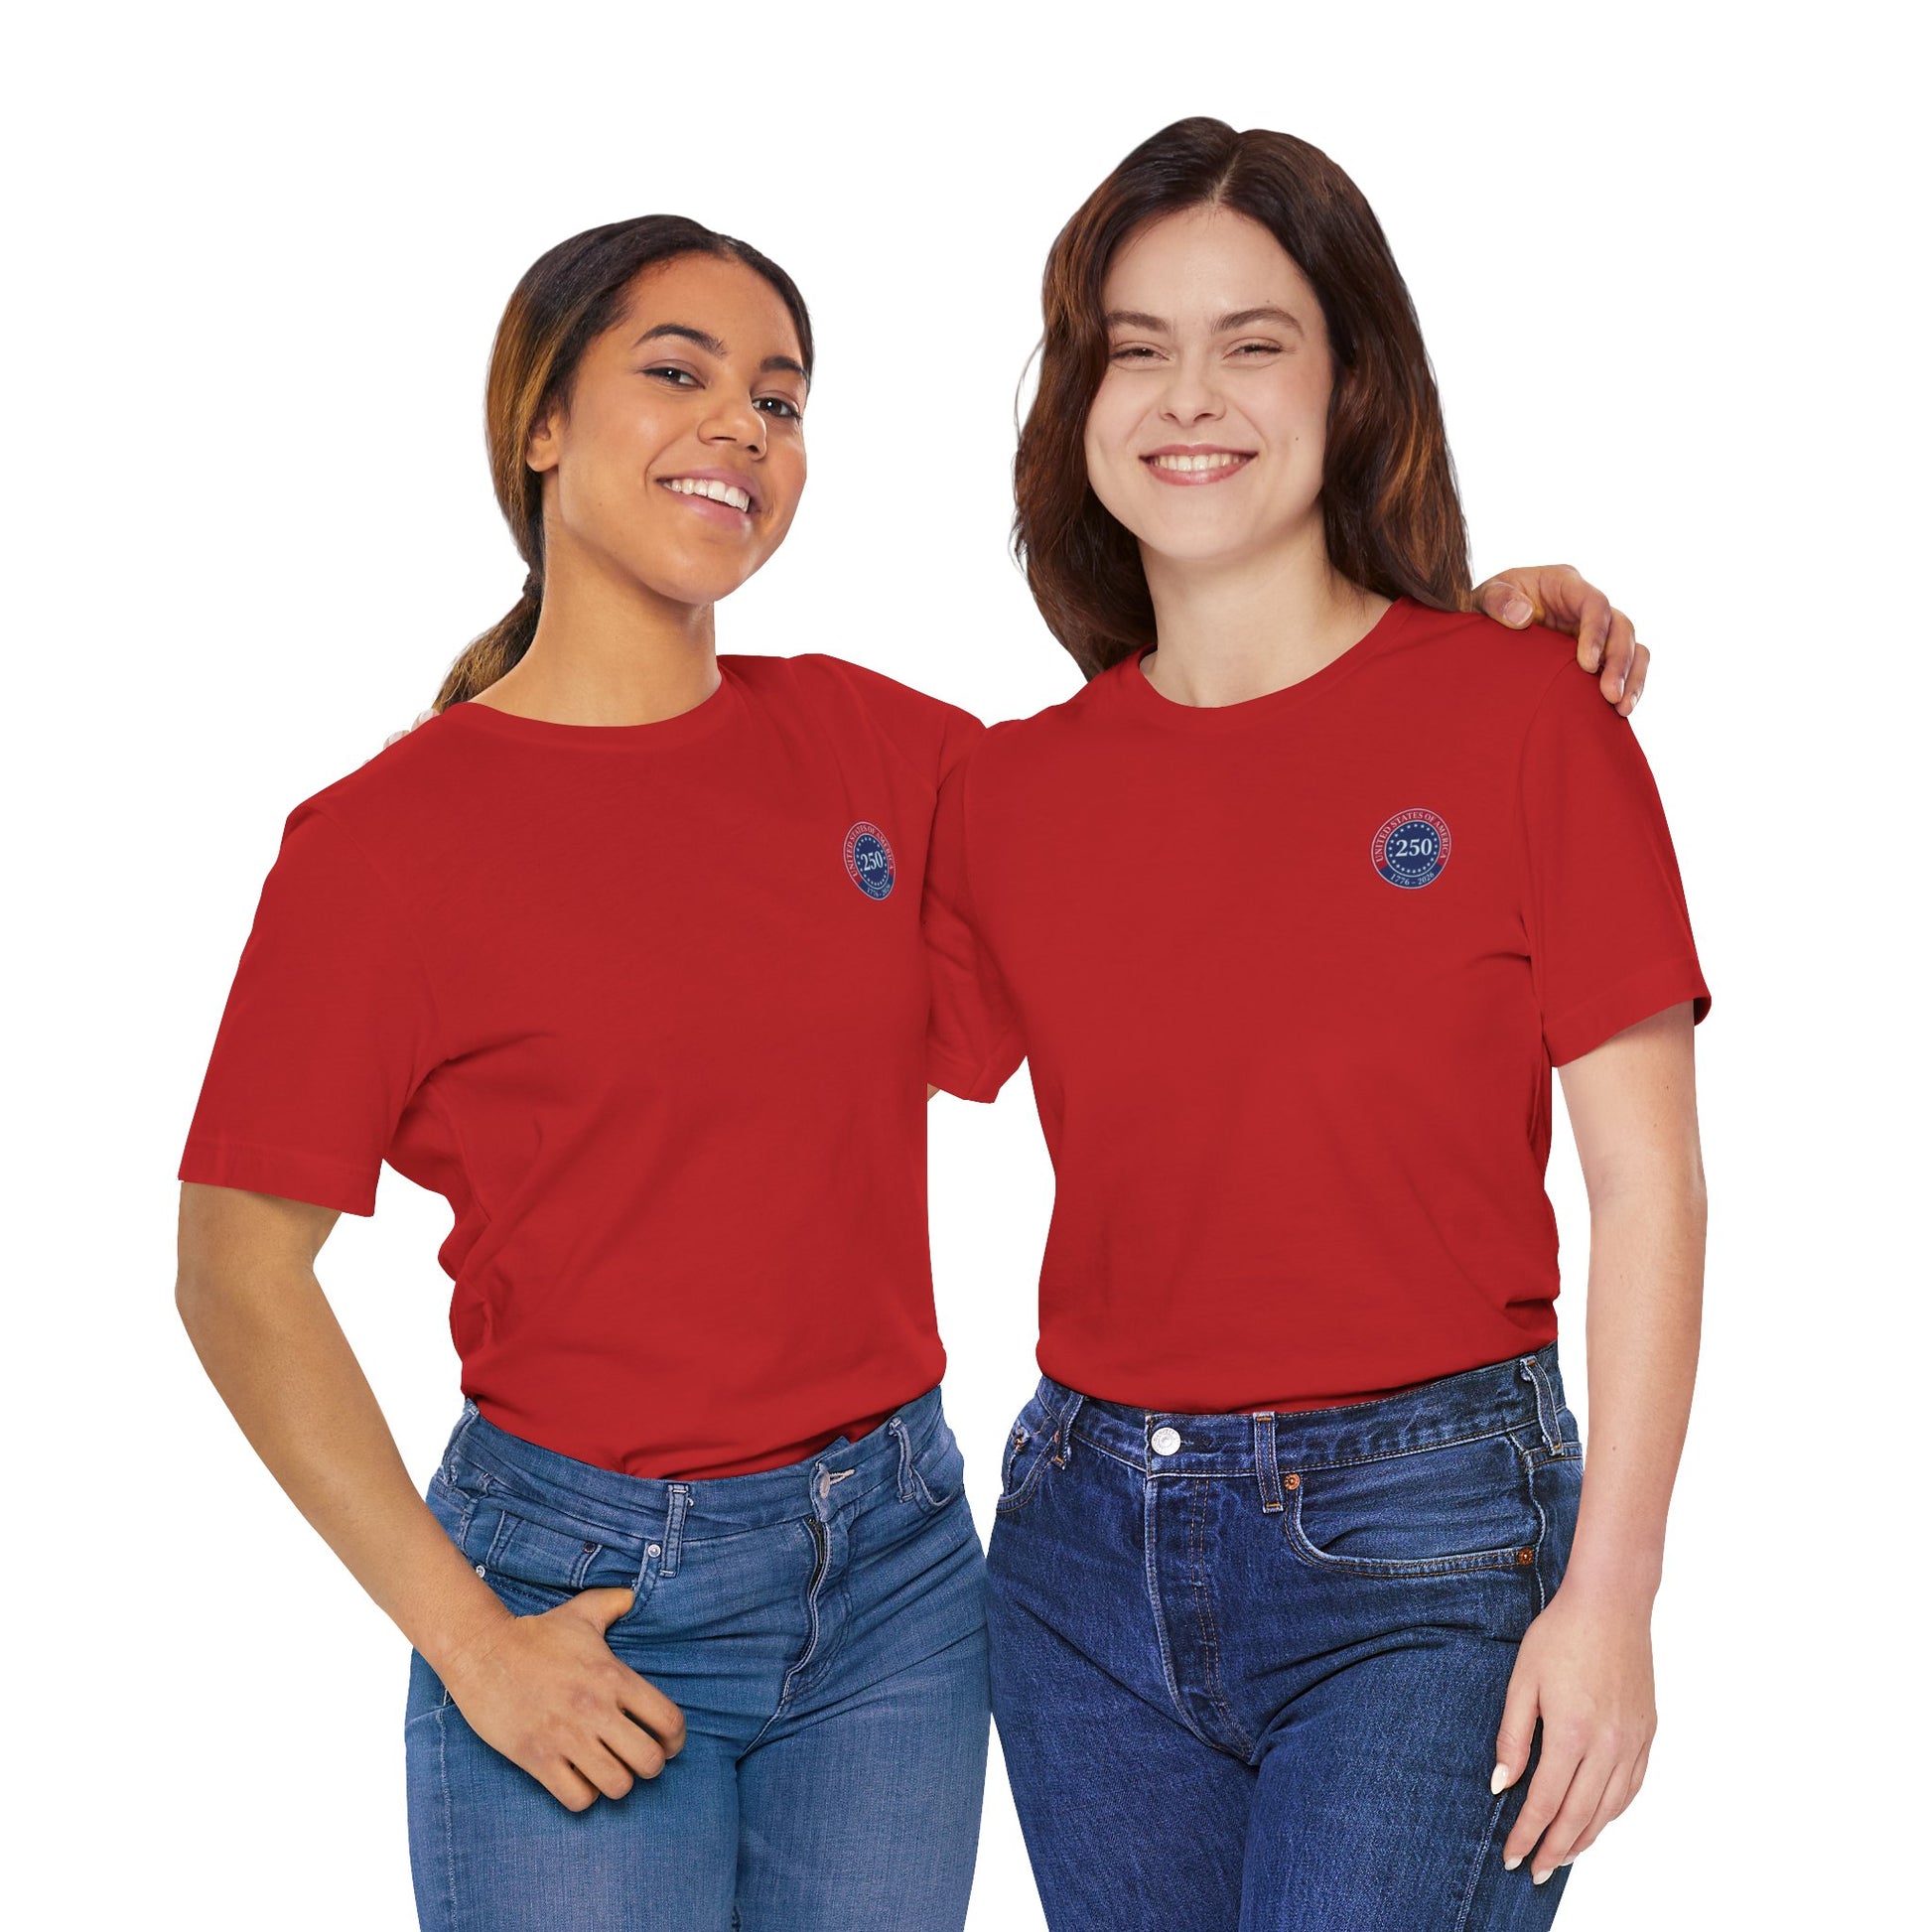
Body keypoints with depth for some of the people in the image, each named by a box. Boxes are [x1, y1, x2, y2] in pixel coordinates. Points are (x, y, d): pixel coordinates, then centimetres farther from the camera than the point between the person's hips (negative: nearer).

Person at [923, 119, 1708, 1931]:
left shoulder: (1521, 715, -6)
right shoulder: (1007, 790, 4)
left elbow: (1647, 1184, -6)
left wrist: (1610, 1592, -10)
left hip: (1420, 1547, -4)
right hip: (1088, 1543, 4)